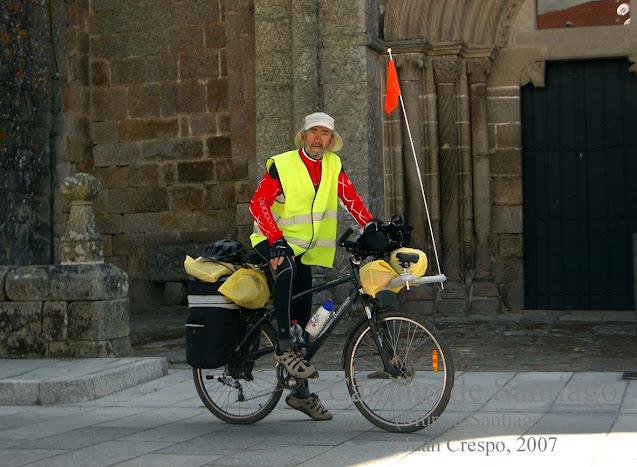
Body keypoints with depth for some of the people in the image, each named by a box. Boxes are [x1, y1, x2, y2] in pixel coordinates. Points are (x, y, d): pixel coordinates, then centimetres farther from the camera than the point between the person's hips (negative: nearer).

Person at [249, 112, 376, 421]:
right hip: (273, 240, -5)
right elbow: (259, 203, -16)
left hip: (305, 248, 5)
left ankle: (301, 393, 11)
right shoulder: (282, 165, -11)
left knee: (303, 316, 4)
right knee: (287, 270, -39)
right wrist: (276, 242, -28)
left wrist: (371, 225, -16)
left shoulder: (333, 165, 4)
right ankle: (284, 348, -31)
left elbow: (350, 197, 1)